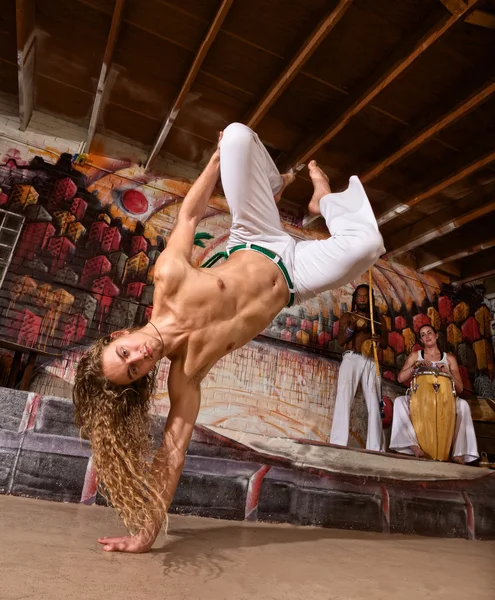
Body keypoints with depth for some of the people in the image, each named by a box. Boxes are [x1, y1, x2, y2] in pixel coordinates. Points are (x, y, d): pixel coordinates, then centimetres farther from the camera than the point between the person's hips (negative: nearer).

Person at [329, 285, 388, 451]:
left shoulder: (379, 319, 22)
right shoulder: (347, 316, 17)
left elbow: (386, 343, 15)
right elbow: (340, 340, 5)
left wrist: (379, 339, -8)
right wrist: (352, 326, -11)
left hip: (371, 361, 2)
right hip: (351, 358, -2)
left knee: (374, 403, -8)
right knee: (344, 396, -19)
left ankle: (375, 448, -6)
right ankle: (338, 444, -24)